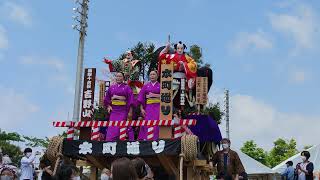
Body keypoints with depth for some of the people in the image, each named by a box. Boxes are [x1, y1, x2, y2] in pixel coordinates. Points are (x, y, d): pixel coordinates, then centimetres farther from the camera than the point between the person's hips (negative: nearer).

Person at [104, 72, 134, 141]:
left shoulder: (127, 87, 3)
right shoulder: (111, 87, 13)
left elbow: (130, 100, -3)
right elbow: (107, 98, 20)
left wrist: (130, 111, -9)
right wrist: (108, 106, 4)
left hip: (123, 110, -3)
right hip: (113, 110, 3)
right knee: (112, 127, -1)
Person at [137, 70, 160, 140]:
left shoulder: (160, 86, 8)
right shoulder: (146, 86, 12)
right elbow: (141, 98, 7)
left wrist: (154, 95, -9)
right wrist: (141, 109, -4)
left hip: (158, 107, -1)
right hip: (148, 108, 1)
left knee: (157, 125, -7)